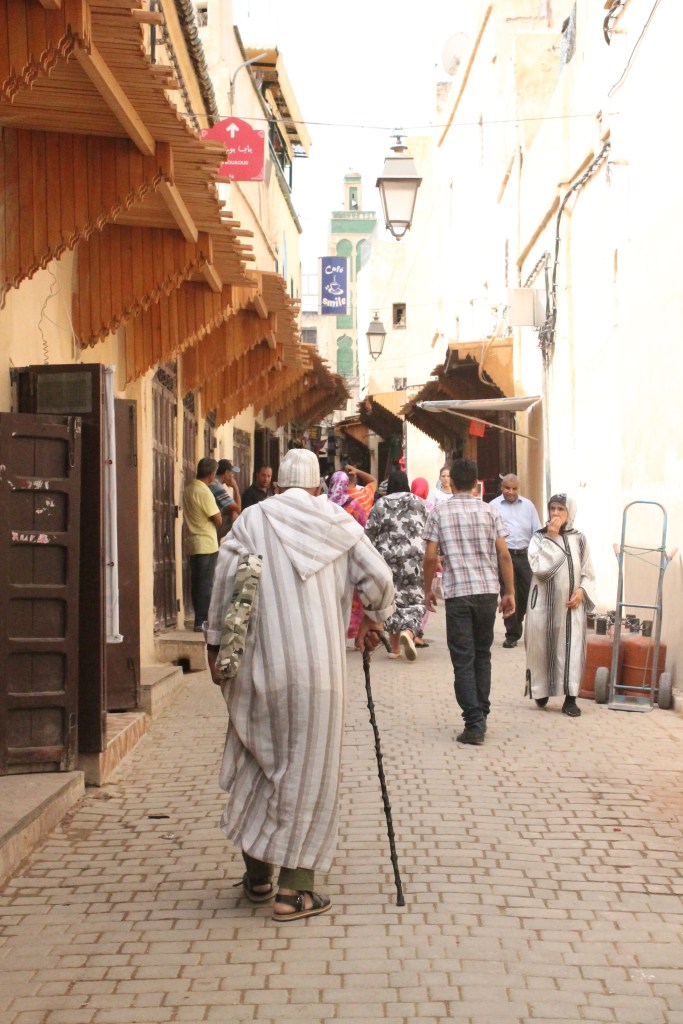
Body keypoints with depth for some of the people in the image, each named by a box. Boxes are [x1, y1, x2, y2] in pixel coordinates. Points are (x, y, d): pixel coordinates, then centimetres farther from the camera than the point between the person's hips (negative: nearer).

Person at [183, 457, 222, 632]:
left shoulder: (188, 489, 10)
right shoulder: (204, 492, -16)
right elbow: (218, 520, -13)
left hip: (193, 544, 9)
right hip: (207, 545, -9)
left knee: (197, 583, 12)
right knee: (205, 584, -5)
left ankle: (200, 619, 17)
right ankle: (201, 622, -5)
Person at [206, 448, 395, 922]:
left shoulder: (252, 519, 5)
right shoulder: (336, 520, 5)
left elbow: (224, 583, 0)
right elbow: (379, 577, 2)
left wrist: (217, 643, 9)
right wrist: (374, 620, 20)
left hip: (261, 664, 2)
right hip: (318, 665, -1)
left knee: (259, 765, 16)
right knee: (309, 771, 4)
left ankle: (258, 874, 24)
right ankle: (295, 887, 5)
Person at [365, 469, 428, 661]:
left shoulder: (379, 506, 3)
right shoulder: (419, 503, 6)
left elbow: (369, 536, 2)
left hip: (388, 559, 0)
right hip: (415, 558, 0)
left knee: (391, 598, 9)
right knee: (415, 599, 4)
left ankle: (395, 646, 10)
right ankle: (409, 631, -24)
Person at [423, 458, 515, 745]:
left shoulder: (439, 512, 0)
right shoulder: (489, 511, 4)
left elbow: (431, 556, -3)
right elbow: (504, 555, 1)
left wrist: (427, 590, 11)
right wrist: (510, 592, 8)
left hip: (457, 594, -2)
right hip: (488, 592, 2)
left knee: (463, 661, 1)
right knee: (482, 656, 17)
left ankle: (474, 724, -4)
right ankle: (481, 716, 21)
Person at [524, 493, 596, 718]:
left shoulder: (579, 539, 5)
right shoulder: (539, 538, -1)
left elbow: (588, 573, 9)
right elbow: (540, 568, -16)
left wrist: (581, 591, -10)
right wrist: (552, 538, -15)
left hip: (571, 604, 1)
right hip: (544, 602, -1)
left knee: (571, 648, -2)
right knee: (541, 646, 5)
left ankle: (570, 697, 1)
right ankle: (541, 691, 23)